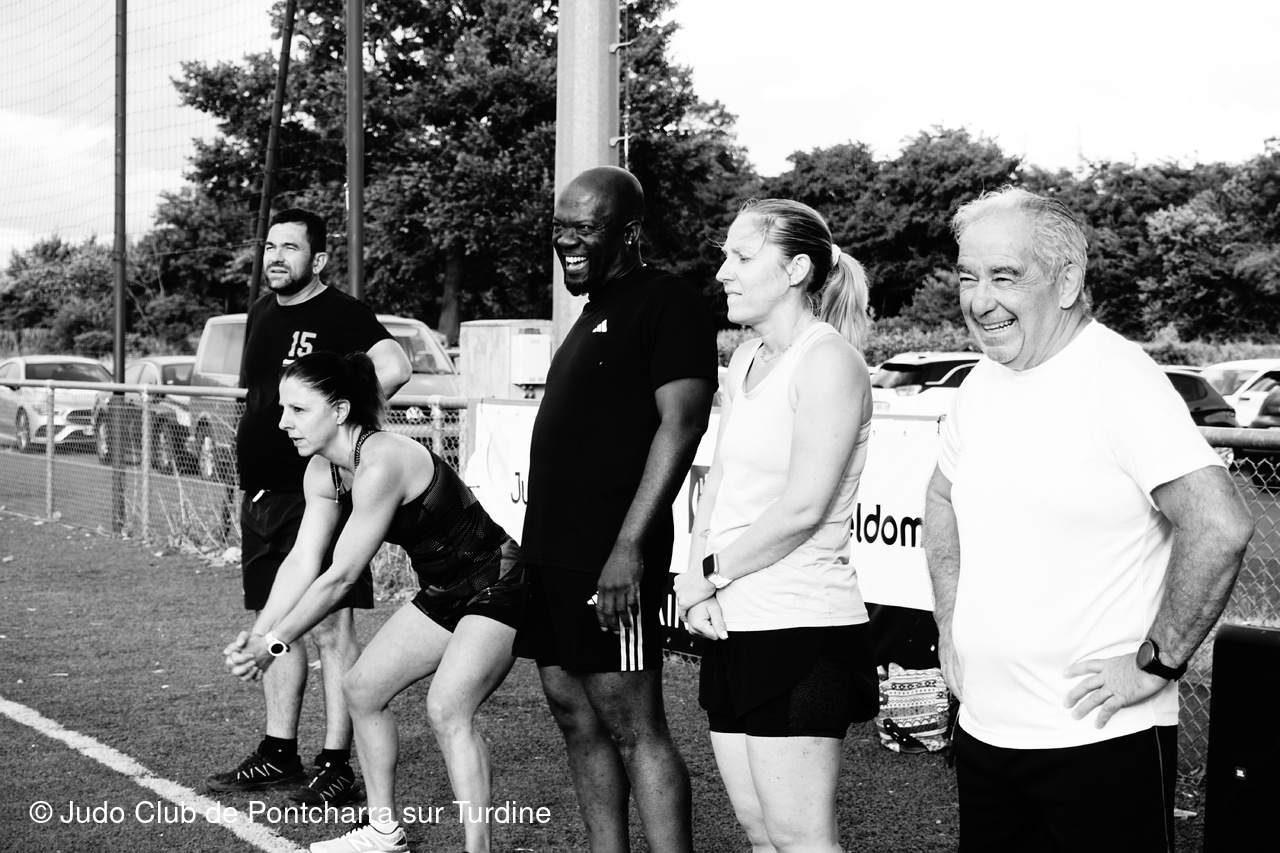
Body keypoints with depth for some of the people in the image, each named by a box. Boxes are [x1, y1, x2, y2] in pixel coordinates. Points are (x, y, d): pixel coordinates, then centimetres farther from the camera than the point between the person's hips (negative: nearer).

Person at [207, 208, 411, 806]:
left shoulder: (341, 314, -9)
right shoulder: (260, 313, 15)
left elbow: (394, 368, -27)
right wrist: (249, 472, 18)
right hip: (261, 493, 8)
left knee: (329, 628, -5)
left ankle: (335, 766, 1)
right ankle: (278, 754, 24)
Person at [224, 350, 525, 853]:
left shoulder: (381, 464, -30)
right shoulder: (322, 471, -1)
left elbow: (340, 577, -27)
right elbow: (303, 562, -2)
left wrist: (275, 643, -21)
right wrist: (257, 633, -14)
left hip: (498, 588, -10)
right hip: (443, 594, 10)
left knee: (447, 710, -24)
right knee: (362, 688, 10)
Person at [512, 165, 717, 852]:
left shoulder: (666, 302, -9)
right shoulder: (595, 309, 19)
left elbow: (680, 424, -18)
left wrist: (628, 549, -24)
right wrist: (542, 547, 20)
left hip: (608, 561, -9)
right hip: (552, 551, 9)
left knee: (632, 724, -8)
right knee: (574, 714, 12)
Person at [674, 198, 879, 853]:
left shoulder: (828, 359, -11)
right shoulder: (747, 359, 15)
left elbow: (803, 508, -18)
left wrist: (707, 574, -8)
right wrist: (697, 580, -2)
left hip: (799, 629, -8)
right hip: (732, 626, 8)